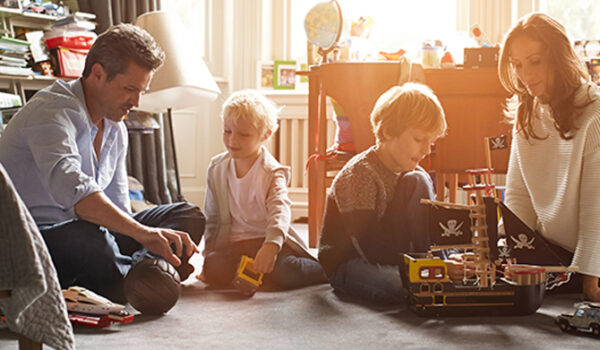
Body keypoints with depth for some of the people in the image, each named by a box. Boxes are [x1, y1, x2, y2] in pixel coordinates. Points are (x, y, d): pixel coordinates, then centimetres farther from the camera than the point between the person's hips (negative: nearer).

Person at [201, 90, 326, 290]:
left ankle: (326, 270, -1)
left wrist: (271, 245, -48)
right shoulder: (217, 168, 5)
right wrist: (209, 252, 8)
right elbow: (211, 217, 14)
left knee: (285, 272, -31)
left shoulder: (272, 172, -11)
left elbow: (280, 210, -30)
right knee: (214, 268, -29)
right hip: (233, 244, 3)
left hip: (267, 240, -3)